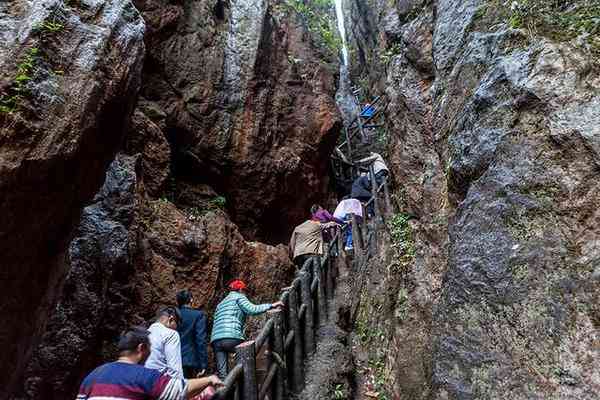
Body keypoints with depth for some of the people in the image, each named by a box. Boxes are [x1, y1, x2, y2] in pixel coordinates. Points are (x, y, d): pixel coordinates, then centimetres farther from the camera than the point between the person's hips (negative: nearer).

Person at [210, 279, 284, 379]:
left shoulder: (220, 304, 33)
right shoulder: (238, 296, 11)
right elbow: (251, 309, -6)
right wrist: (271, 305, 0)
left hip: (215, 340, 7)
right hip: (231, 338, -7)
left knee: (222, 373, 4)